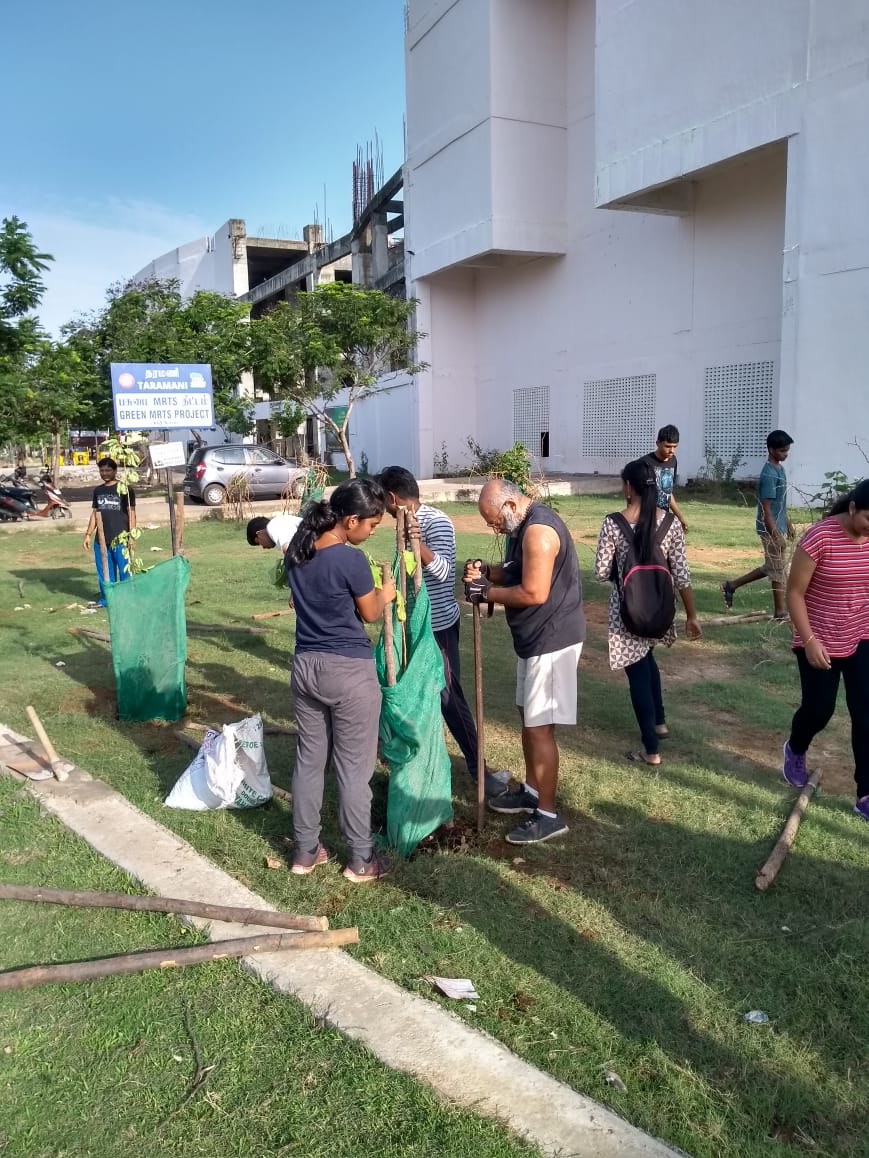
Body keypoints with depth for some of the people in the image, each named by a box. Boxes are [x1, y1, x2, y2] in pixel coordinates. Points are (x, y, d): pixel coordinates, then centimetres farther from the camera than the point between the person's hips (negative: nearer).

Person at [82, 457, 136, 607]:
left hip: (120, 538, -5)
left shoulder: (125, 489, -3)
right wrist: (88, 535, 12)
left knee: (124, 569, -4)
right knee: (103, 570, 11)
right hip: (101, 538, 6)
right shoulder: (98, 490, 13)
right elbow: (94, 514, 18)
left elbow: (131, 513, -5)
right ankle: (105, 598, 20)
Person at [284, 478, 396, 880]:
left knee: (308, 760, 17)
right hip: (349, 671, -7)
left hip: (305, 665, 7)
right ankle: (361, 860, 20)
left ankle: (305, 851, 28)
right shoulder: (351, 560, -21)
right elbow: (370, 613, -7)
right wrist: (385, 593, 14)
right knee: (354, 768, 7)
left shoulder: (296, 551, 1)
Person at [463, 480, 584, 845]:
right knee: (528, 716, 20)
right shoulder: (524, 525, 10)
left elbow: (534, 593, -27)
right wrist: (487, 572, -1)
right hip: (535, 637, 11)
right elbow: (514, 572, 19)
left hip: (552, 639, -11)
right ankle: (532, 790, 35)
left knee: (539, 726, -4)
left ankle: (548, 815, 7)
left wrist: (487, 592, -15)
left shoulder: (538, 530, -23)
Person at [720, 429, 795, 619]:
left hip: (778, 526, 10)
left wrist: (788, 522, 23)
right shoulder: (769, 474, -21)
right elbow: (766, 508, -22)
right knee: (778, 570, 0)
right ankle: (780, 611, 12)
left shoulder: (779, 468, 10)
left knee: (771, 568, 16)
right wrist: (776, 535, -22)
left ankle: (731, 585, 22)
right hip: (771, 529, -10)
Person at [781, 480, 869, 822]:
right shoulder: (819, 537, -21)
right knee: (818, 710, 10)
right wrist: (809, 641, -19)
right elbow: (794, 593, -15)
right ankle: (794, 751, 44)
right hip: (820, 644, -4)